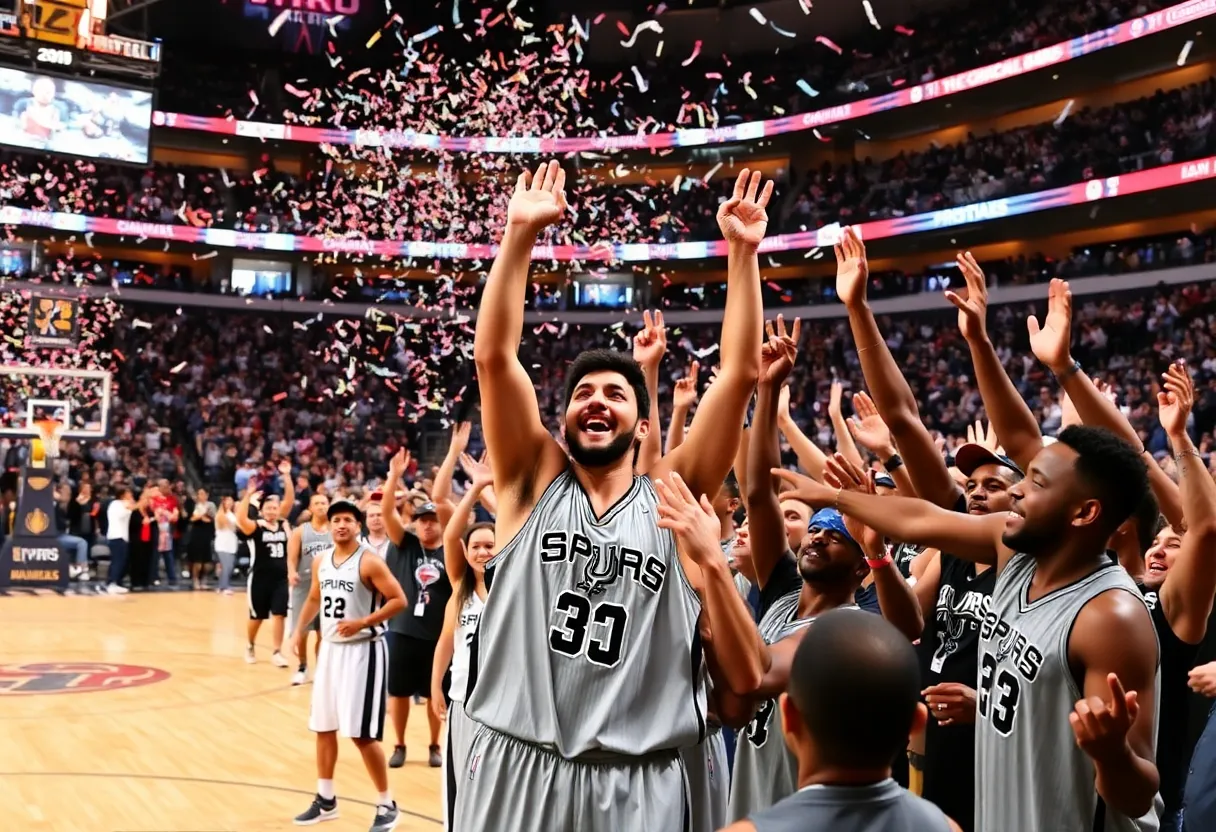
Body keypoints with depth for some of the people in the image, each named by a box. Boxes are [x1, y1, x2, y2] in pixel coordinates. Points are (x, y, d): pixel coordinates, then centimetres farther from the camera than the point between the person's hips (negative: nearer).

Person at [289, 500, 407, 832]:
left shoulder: (369, 562, -15)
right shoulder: (321, 561, 7)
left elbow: (399, 600, -17)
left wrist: (363, 622, -24)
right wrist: (300, 629, 9)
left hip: (362, 650, -7)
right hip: (330, 648, 7)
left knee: (362, 733, -6)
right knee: (323, 727, 14)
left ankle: (386, 804, 9)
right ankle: (325, 800, 28)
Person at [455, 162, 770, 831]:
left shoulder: (671, 499, 5)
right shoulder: (535, 481, 5)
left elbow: (741, 373, -1)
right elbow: (494, 355, -5)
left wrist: (743, 254, -5)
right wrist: (521, 234, -10)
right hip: (514, 771, 0)